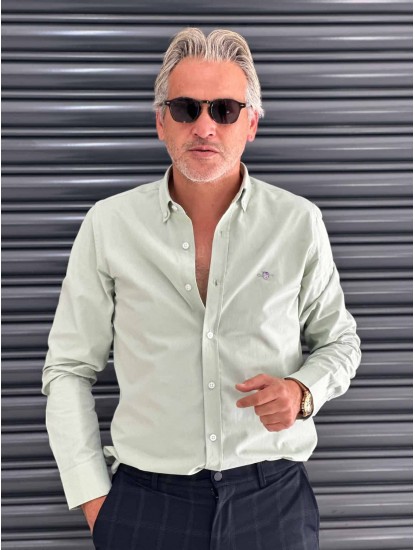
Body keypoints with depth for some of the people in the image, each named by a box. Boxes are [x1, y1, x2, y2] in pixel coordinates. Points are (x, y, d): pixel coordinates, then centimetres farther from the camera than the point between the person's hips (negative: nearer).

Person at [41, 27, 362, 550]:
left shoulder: (299, 222, -2)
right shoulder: (107, 224, -3)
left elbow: (338, 340, 12)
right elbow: (69, 368, 2)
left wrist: (303, 390, -9)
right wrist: (93, 497, -2)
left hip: (272, 498, 1)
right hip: (146, 500, 0)